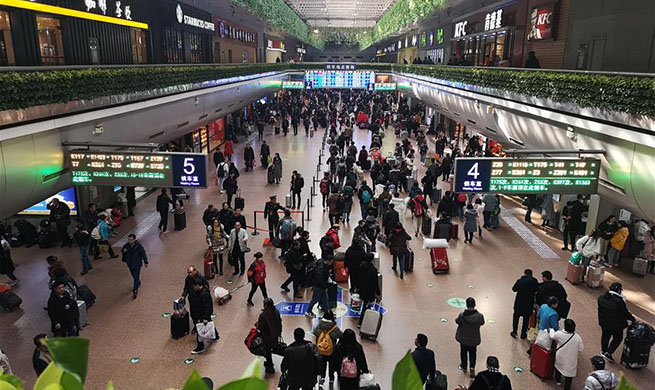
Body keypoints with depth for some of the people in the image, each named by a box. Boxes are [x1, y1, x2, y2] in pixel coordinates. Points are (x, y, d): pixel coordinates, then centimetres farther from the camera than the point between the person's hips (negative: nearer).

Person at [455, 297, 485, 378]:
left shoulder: (462, 315, -28)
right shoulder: (480, 316, -24)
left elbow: (457, 321, -9)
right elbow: (482, 323, -4)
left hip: (463, 338, -1)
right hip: (474, 339, 1)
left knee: (463, 352, 24)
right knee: (472, 353, 25)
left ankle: (464, 367, 40)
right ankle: (472, 367, 13)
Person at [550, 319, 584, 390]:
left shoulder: (559, 334, -21)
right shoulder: (577, 337, -21)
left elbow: (552, 336, 1)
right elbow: (580, 350, -11)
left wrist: (551, 330, 21)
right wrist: (574, 352, 9)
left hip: (560, 357, 2)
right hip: (571, 360, -2)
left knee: (558, 366, 29)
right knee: (569, 373, 12)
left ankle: (558, 380, 49)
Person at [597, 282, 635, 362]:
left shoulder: (601, 298, -10)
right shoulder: (619, 301, -29)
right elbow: (625, 313, -17)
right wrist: (632, 319, 0)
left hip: (604, 323, 6)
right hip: (616, 324, -5)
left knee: (605, 336, 25)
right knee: (617, 338, 18)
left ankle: (604, 351, 42)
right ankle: (608, 353, 13)